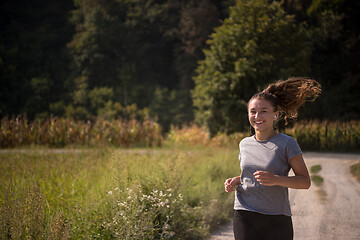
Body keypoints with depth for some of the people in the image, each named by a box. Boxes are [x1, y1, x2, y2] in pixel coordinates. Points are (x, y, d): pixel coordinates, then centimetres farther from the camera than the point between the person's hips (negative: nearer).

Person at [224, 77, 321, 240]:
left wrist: (275, 180, -21)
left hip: (277, 221, -3)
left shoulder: (287, 144, -4)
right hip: (244, 219, 3)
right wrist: (235, 182, 3)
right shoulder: (245, 144, 10)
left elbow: (305, 181, -5)